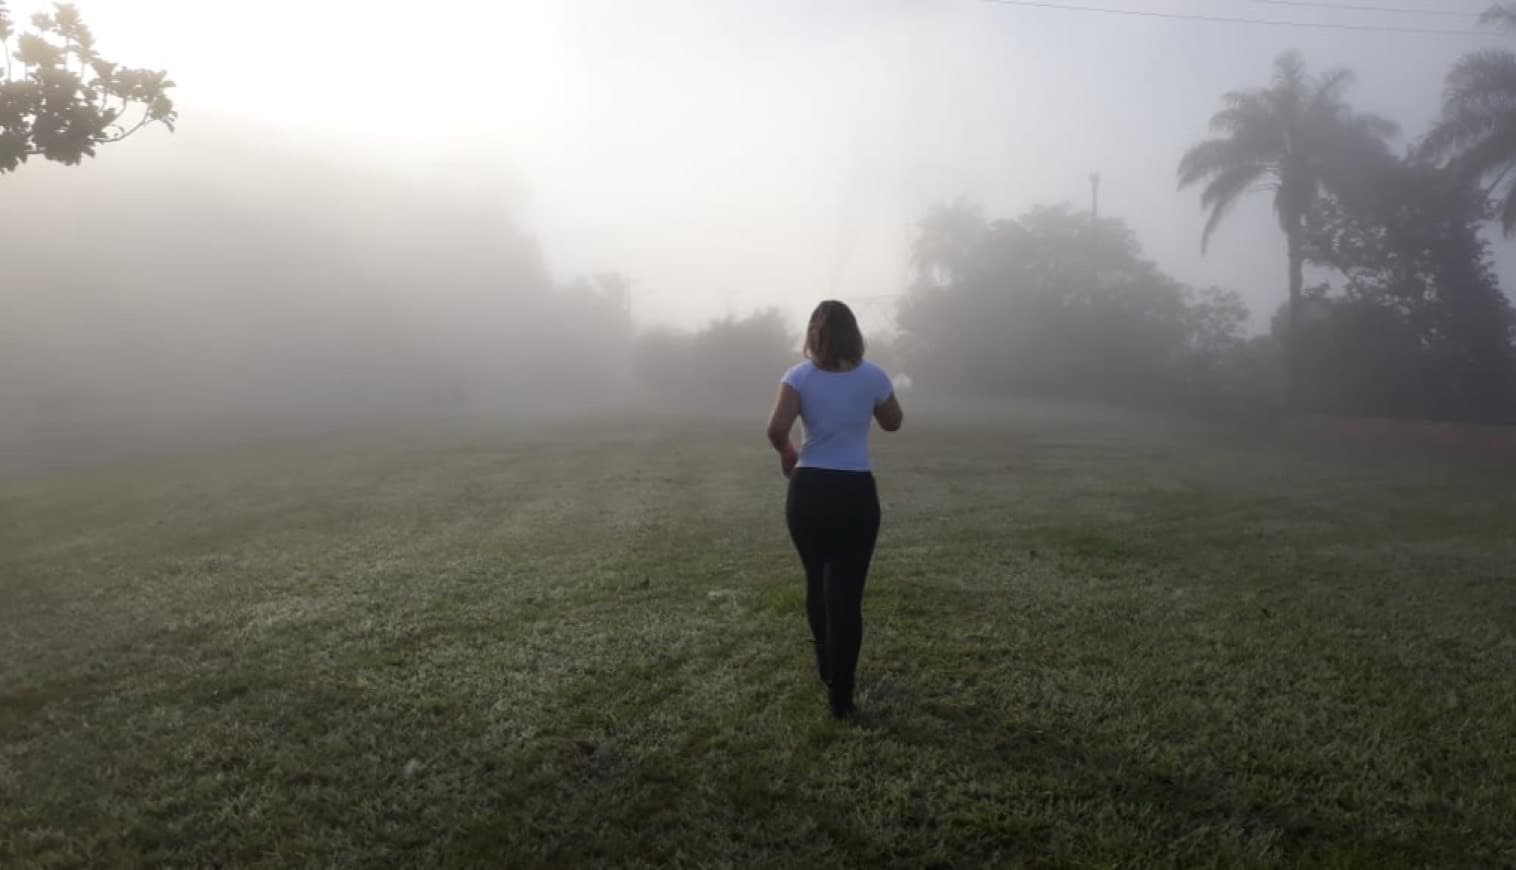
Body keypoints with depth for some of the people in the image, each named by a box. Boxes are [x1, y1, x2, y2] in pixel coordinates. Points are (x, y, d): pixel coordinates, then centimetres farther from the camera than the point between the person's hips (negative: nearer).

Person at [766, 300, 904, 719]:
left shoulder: (799, 376, -6)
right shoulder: (873, 376, -2)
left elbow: (776, 428, -18)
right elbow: (893, 423, 13)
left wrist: (787, 452, 1)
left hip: (809, 491, 1)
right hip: (856, 493, -1)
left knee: (817, 584, 21)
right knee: (847, 594, 3)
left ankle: (828, 671, 39)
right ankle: (840, 695, 4)